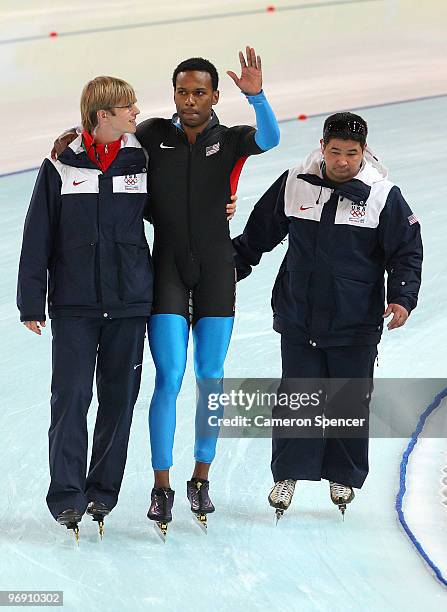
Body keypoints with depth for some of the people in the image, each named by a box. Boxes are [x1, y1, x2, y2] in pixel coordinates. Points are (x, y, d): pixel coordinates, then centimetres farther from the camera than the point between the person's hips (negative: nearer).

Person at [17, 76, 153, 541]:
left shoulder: (143, 163, 4)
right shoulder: (61, 167, 0)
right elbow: (38, 238, 2)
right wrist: (31, 303, 0)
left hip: (129, 302, 2)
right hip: (74, 304, -2)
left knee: (119, 398, 5)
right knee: (71, 397, -7)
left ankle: (103, 490, 16)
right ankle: (66, 495, -2)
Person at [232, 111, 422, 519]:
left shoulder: (384, 196, -5)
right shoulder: (294, 185, 1)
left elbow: (407, 253, 0)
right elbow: (258, 235, 14)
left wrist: (403, 298, -14)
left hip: (356, 325, -1)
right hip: (298, 319, 1)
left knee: (351, 403, 6)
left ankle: (343, 477, 23)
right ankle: (287, 474, 14)